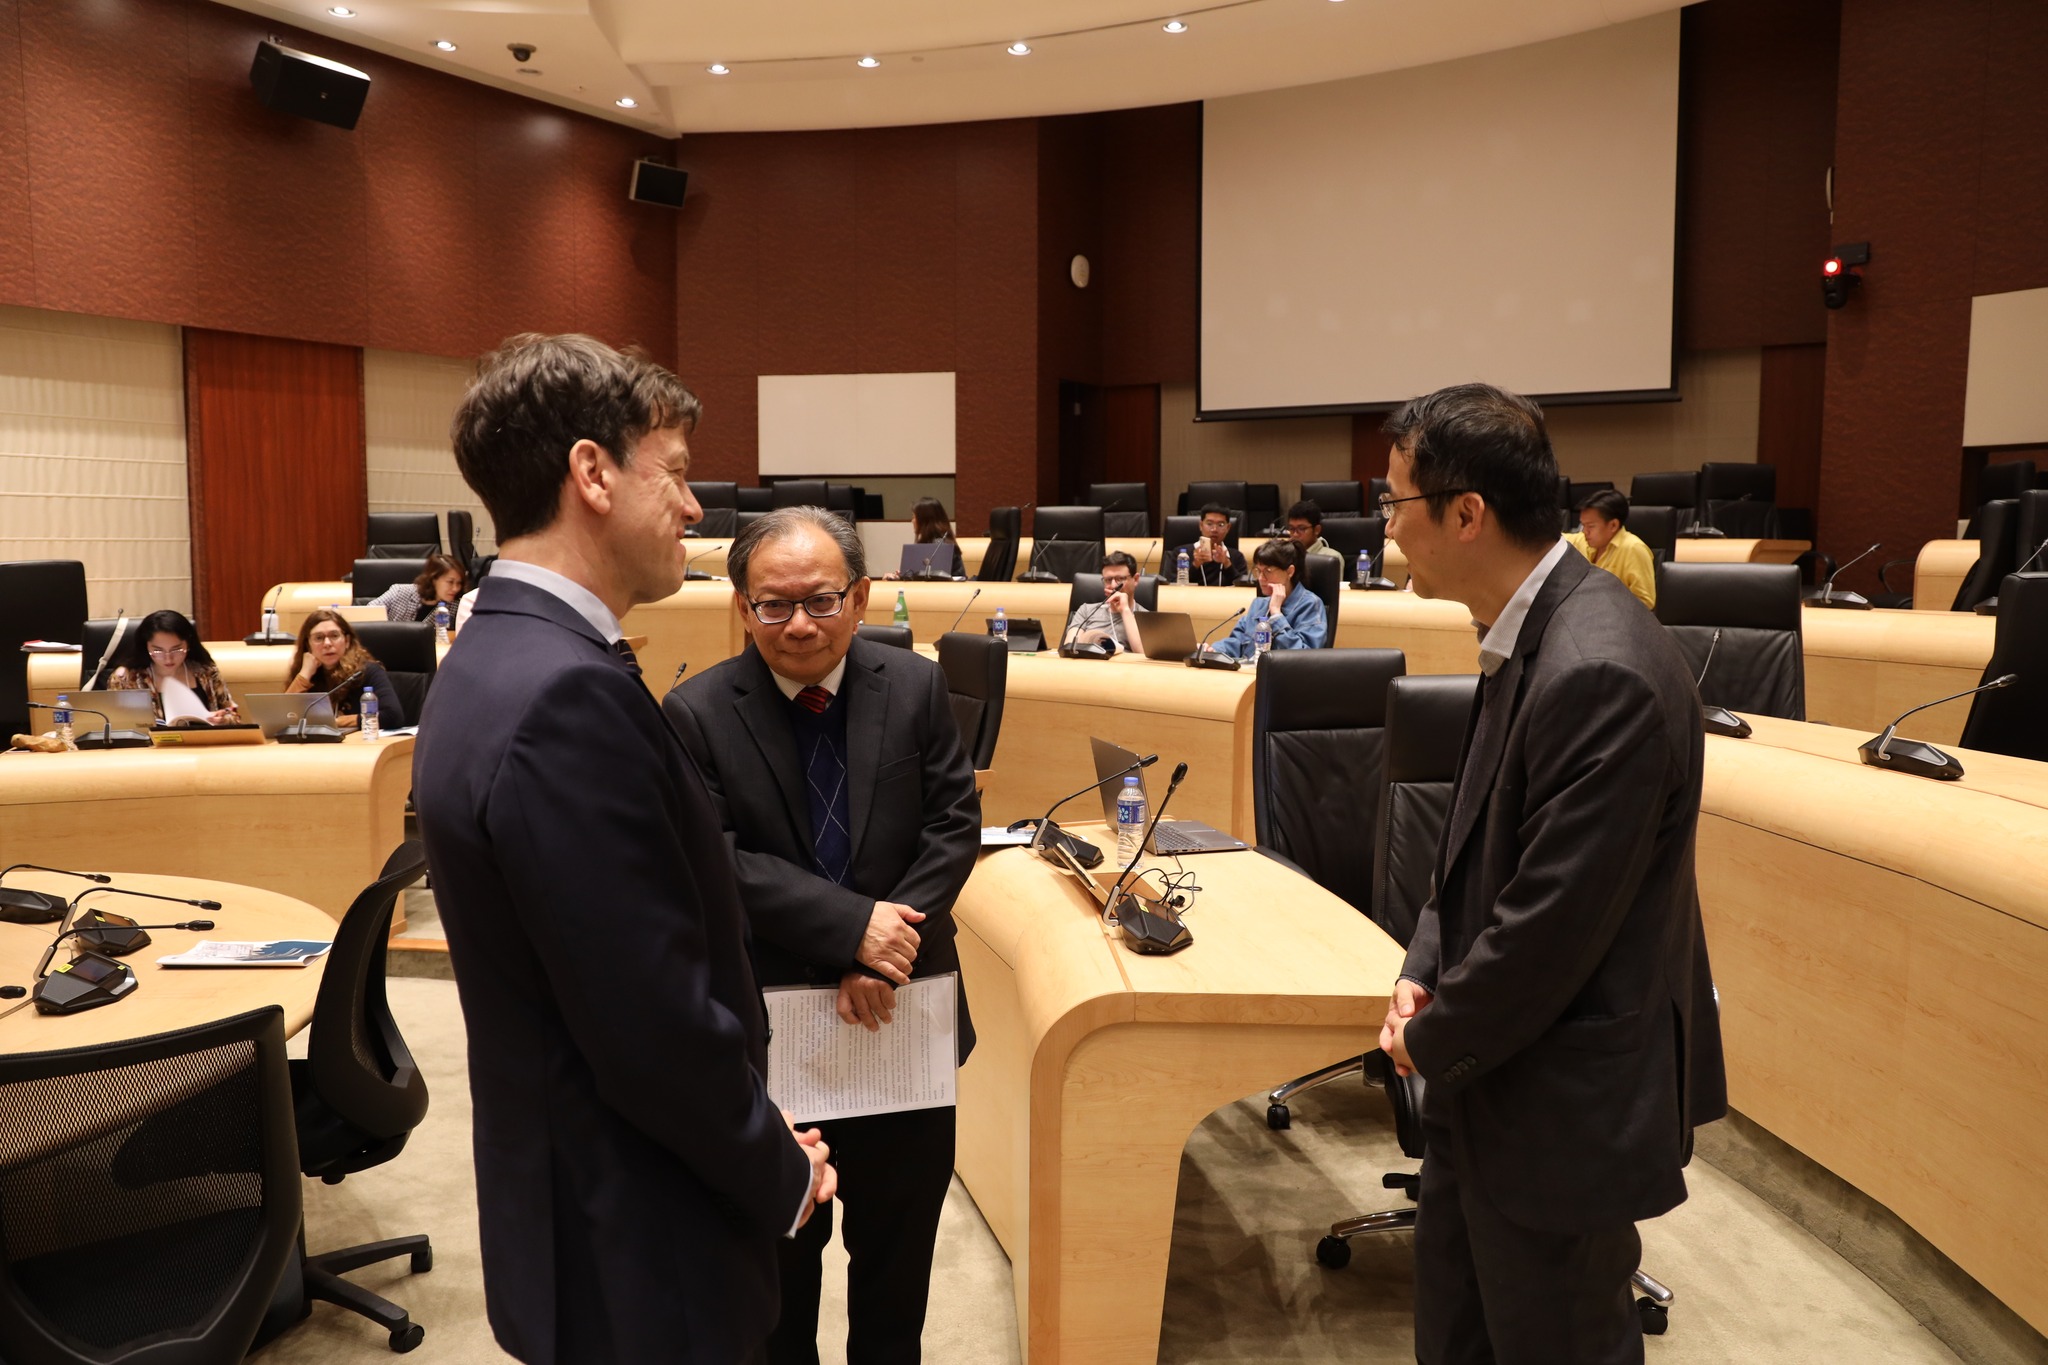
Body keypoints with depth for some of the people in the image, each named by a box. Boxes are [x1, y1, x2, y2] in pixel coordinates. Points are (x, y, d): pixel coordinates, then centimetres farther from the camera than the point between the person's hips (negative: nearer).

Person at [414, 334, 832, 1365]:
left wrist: (756, 1133, 9)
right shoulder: (569, 697, -28)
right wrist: (781, 1173, -10)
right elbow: (659, 1024, -27)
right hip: (637, 1253, -9)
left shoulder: (499, 655, 4)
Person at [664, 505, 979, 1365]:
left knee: (899, 1231, 20)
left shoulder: (917, 688, -4)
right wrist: (854, 926, -25)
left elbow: (955, 826, -6)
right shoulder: (697, 713, -11)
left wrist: (887, 948, -18)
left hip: (902, 1007, 2)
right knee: (781, 1242, 20)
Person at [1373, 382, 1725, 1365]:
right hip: (1489, 1071, 9)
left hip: (1563, 1103, -9)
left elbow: (1553, 926, -26)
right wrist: (1421, 972, 1)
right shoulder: (1529, 633, 3)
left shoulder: (1601, 674, -29)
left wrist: (1430, 1040, -12)